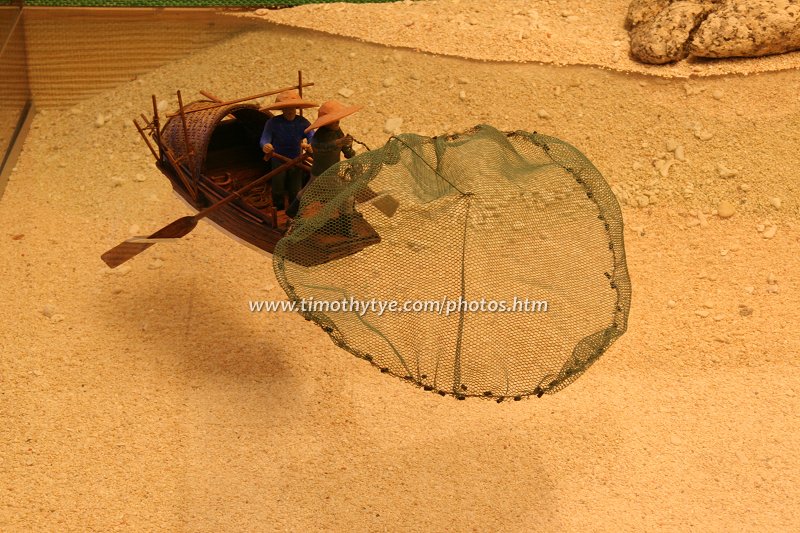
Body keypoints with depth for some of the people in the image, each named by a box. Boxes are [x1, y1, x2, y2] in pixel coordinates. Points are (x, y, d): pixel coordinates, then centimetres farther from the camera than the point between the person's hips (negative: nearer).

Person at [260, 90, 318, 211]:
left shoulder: (302, 122, -12)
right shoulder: (273, 123, -19)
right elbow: (264, 139, -25)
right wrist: (265, 146, -51)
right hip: (278, 161, -1)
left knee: (295, 190, 10)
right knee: (278, 189, 11)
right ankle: (278, 212, 34)